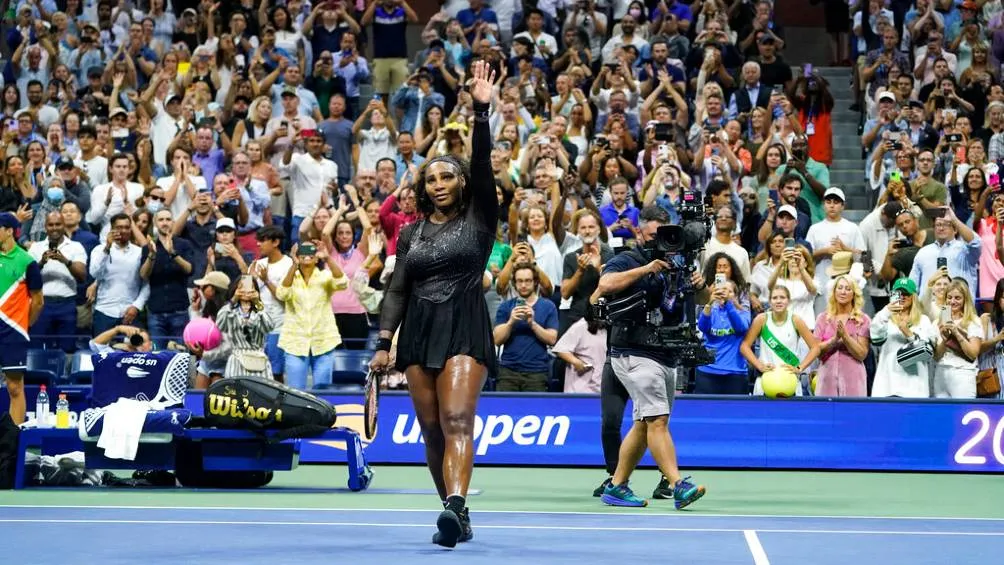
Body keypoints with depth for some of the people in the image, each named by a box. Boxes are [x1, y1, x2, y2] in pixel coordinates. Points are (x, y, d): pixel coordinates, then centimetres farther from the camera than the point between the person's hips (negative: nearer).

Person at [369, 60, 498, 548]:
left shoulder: (478, 219, 4)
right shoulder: (411, 233, 15)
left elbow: (482, 165, -9)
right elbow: (397, 289, 13)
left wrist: (481, 110, -19)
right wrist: (384, 341, 2)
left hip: (465, 328, -5)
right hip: (418, 330, 5)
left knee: (458, 421, -19)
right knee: (431, 429, 3)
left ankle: (454, 508, -35)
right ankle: (457, 518, 11)